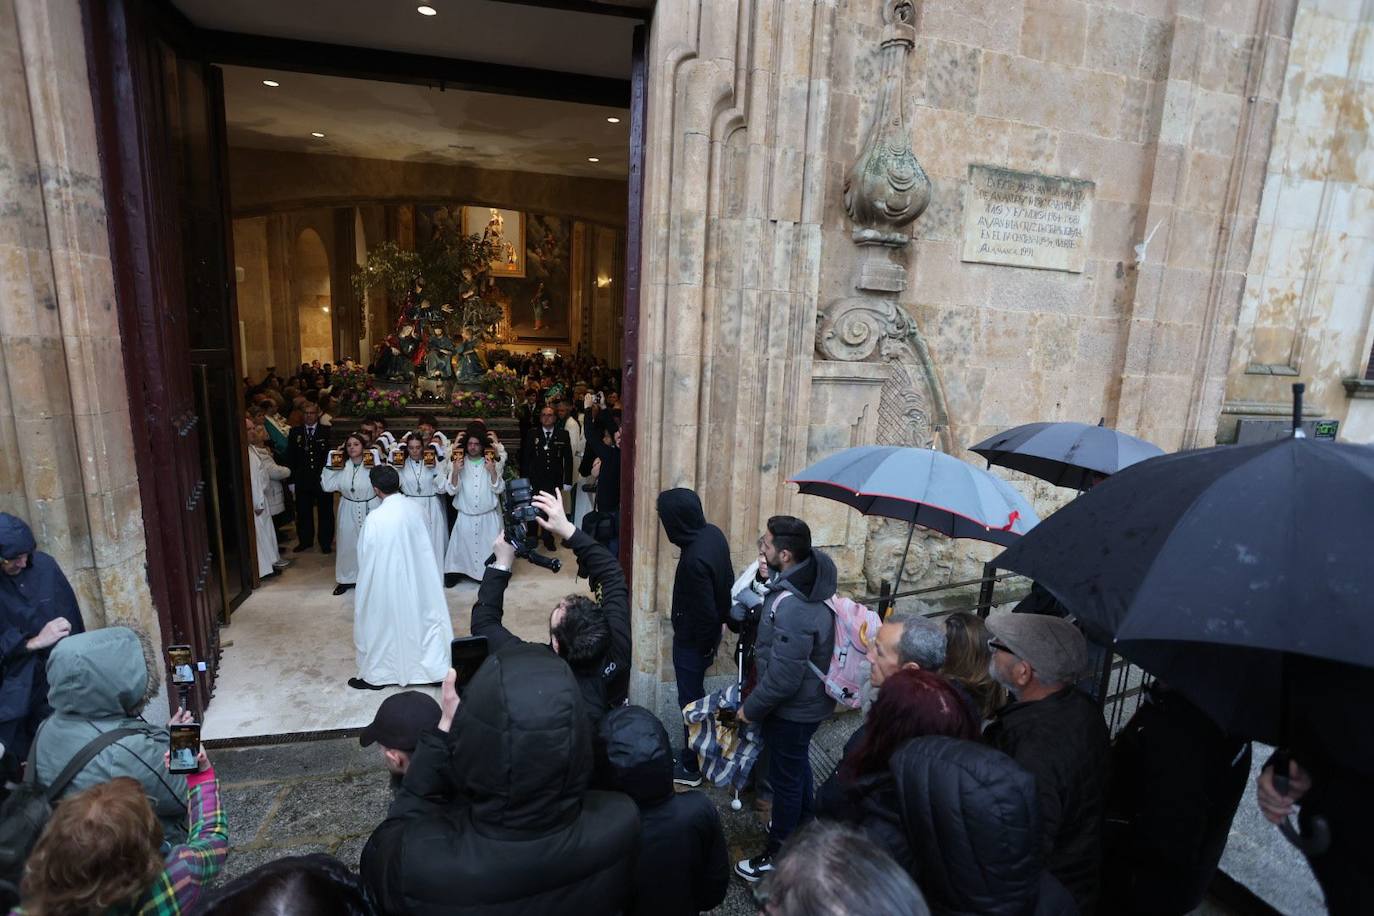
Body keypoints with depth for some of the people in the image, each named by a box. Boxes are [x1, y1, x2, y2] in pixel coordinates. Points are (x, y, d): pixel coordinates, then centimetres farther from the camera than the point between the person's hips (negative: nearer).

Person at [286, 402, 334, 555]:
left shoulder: (327, 431, -1)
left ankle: (326, 542, 19)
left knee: (325, 512, 7)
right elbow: (290, 458, 5)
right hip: (302, 480, 2)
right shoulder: (295, 432, 5)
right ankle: (305, 541, 27)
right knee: (303, 512, 11)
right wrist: (292, 478, -1)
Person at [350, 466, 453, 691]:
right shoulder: (414, 507, -8)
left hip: (387, 582, -5)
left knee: (383, 625, 13)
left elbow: (366, 557, -13)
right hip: (417, 577, 5)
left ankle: (375, 675, 32)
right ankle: (436, 668, 26)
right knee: (422, 616, 16)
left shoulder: (375, 518, -24)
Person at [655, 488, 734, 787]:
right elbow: (728, 581, 6)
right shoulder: (713, 533, -7)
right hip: (708, 634, 9)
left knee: (690, 700, 9)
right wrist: (721, 621, 15)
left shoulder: (695, 560, -35)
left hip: (692, 641, -9)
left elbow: (705, 613, -27)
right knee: (696, 693, 25)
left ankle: (690, 767, 28)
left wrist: (705, 646, -10)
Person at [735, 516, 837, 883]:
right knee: (798, 765, 29)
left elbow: (782, 679, -29)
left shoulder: (792, 608, -36)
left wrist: (750, 708, -16)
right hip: (811, 701, 9)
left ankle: (778, 855, 35)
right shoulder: (810, 581, -7)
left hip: (792, 710, -9)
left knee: (785, 777, 12)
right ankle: (801, 830, 52)